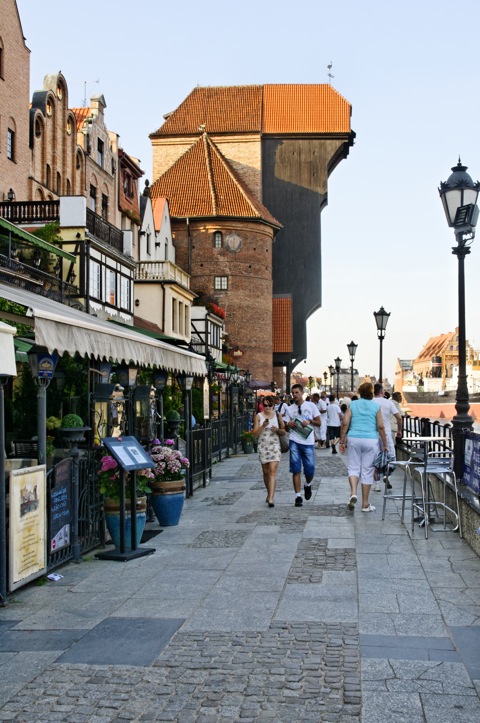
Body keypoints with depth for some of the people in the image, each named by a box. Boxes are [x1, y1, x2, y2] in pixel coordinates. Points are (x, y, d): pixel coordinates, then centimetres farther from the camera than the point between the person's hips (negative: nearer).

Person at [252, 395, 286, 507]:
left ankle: (271, 499, -17)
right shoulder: (258, 416, 3)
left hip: (274, 445, -1)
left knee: (273, 471, -12)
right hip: (263, 446, 1)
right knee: (265, 472, 10)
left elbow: (283, 431, 9)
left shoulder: (277, 415, 5)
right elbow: (255, 434, -2)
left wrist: (277, 430, -11)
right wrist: (263, 426, -17)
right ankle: (269, 493, 31)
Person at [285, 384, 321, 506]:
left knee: (310, 469, 0)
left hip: (308, 442, -1)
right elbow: (287, 426, 13)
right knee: (296, 470, -3)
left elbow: (319, 422, 7)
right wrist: (289, 425, -10)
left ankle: (308, 485, 32)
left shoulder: (311, 405, 6)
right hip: (294, 442, 1)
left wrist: (309, 421, -11)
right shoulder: (290, 409, 10)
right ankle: (298, 496, 1)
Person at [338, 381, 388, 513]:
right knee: (367, 470, 5)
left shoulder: (353, 405, 5)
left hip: (354, 439, 1)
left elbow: (345, 423, -1)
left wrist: (342, 441, 5)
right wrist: (385, 444, 7)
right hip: (371, 440, -1)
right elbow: (380, 427, -1)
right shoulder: (376, 406, 2)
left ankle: (353, 493, -16)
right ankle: (365, 504, 11)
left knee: (353, 467, 10)